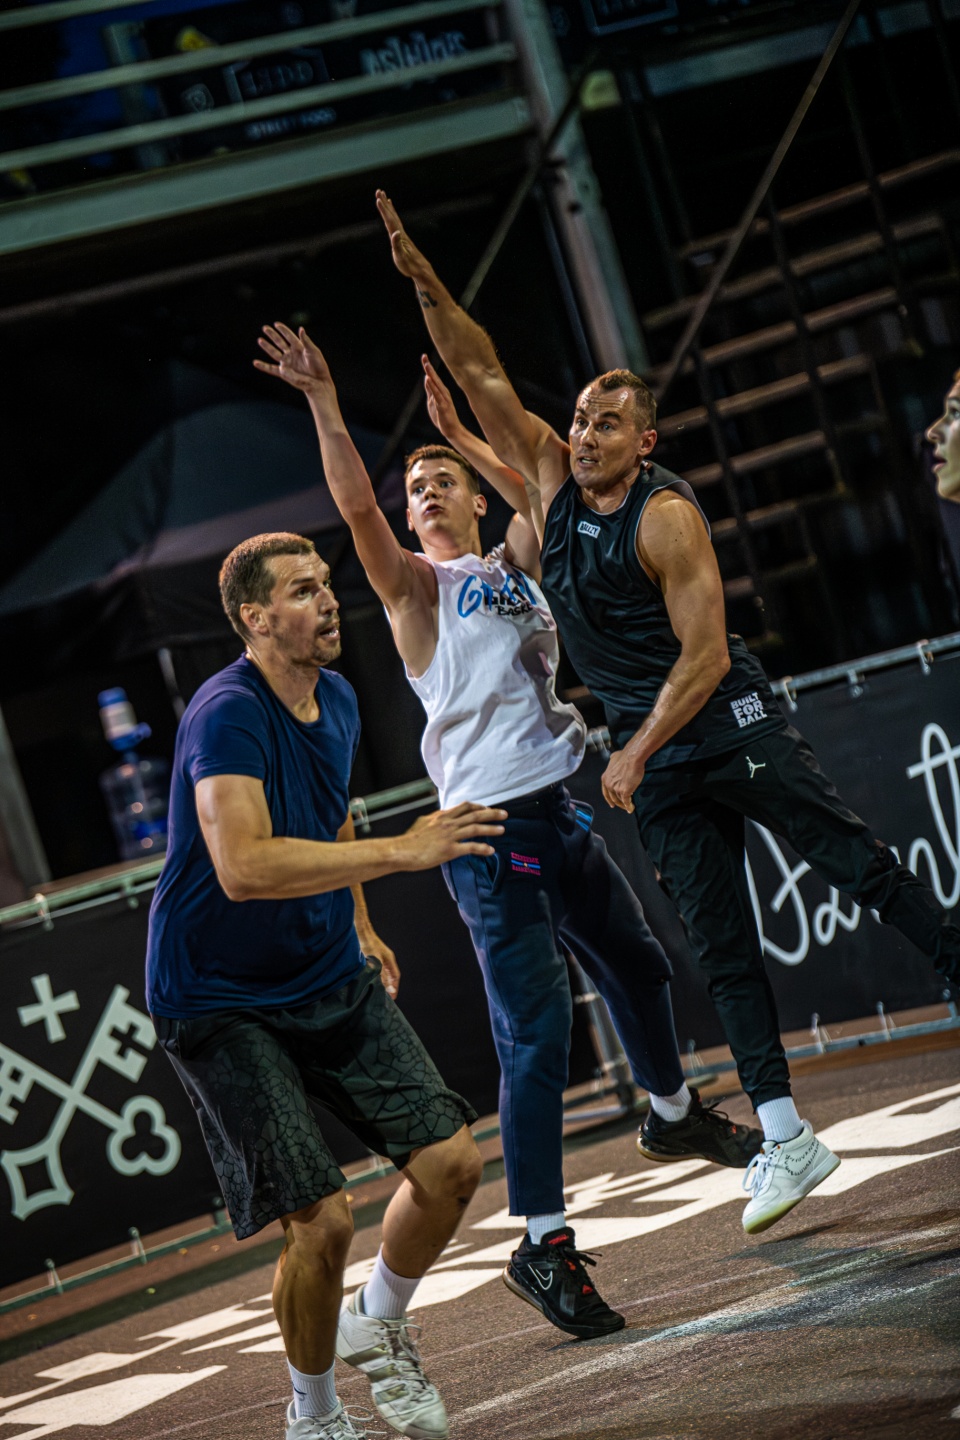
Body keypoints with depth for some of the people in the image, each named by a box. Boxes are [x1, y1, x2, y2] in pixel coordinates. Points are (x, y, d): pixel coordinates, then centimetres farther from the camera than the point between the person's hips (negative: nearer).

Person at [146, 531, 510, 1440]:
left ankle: (379, 1328, 25)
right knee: (320, 1221, -13)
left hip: (332, 982, 7)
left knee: (450, 1164, -3)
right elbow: (244, 867, -38)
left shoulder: (336, 699, 5)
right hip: (221, 1004, -7)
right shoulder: (228, 716, -23)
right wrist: (401, 852, -38)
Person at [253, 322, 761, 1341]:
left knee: (636, 966, 22)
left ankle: (675, 1116, 49)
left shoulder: (511, 565, 16)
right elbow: (355, 506, -14)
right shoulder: (414, 582, 0)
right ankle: (543, 1247, -6)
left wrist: (457, 430, 15)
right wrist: (323, 404, -21)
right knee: (536, 1034, -10)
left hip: (560, 812, 7)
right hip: (492, 829, -7)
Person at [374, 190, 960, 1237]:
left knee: (858, 866, -10)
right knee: (721, 947, 3)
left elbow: (704, 654, -17)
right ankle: (784, 1139, 4)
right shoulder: (555, 480, 5)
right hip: (653, 758, 6)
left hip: (728, 723, -6)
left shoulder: (666, 515, -13)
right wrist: (426, 286, -5)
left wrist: (634, 755, -17)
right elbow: (484, 380, 6)